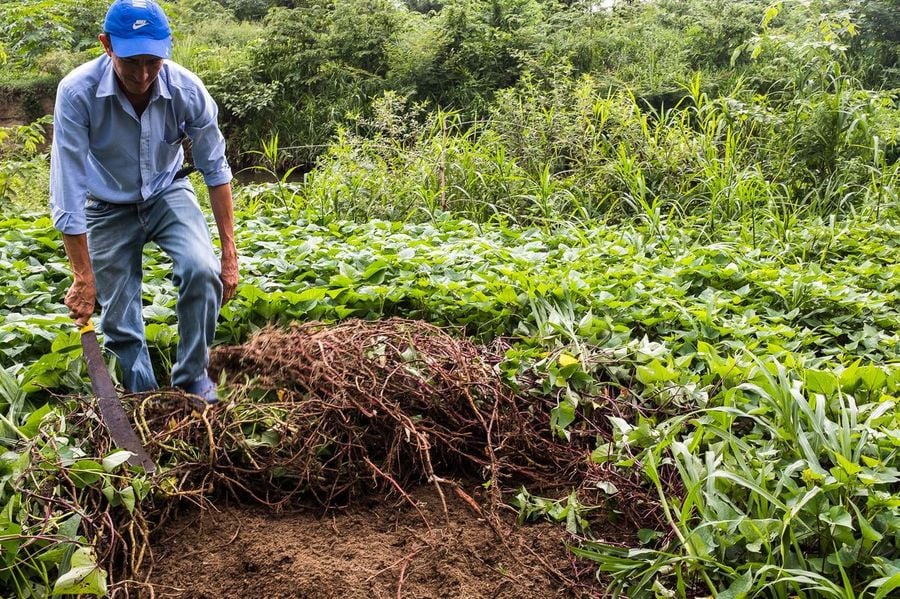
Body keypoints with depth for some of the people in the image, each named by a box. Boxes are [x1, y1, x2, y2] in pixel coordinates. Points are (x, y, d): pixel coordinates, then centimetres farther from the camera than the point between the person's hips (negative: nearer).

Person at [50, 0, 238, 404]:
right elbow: (68, 191, -27)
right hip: (109, 207, 0)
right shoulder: (77, 93, -30)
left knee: (201, 269, -25)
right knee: (118, 320, 0)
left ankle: (192, 377, -3)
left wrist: (229, 253, -14)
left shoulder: (186, 89, -24)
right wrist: (83, 278, -24)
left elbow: (215, 169, -14)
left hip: (168, 194, 1)